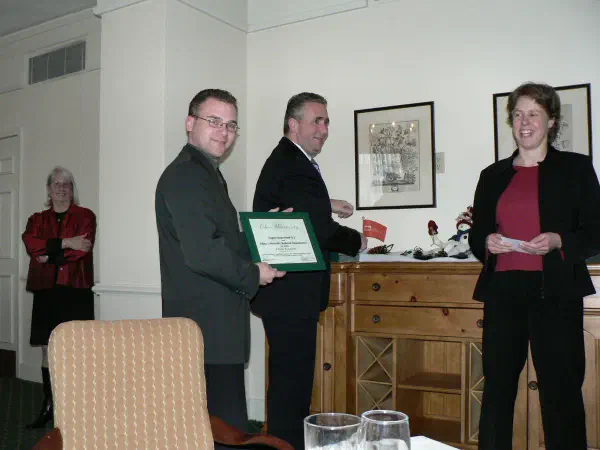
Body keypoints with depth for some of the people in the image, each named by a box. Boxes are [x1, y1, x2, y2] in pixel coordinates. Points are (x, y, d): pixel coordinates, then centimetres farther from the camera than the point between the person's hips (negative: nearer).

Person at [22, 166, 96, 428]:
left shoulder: (85, 216, 6)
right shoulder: (37, 219, 17)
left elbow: (83, 248, -10)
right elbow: (31, 244, -4)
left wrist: (49, 254, -8)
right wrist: (66, 243, -13)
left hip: (75, 290, -3)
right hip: (46, 291, 4)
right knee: (47, 350, 7)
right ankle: (48, 407, 17)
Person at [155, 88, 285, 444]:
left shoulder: (208, 174, 20)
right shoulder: (184, 176, -13)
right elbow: (201, 253, -23)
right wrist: (252, 275, -11)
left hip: (214, 329, 10)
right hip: (208, 331, -10)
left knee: (222, 427, 15)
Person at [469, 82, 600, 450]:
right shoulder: (493, 176, 14)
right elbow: (477, 236, 17)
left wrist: (559, 241, -14)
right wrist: (487, 242, -5)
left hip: (555, 293, -2)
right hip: (503, 292, 3)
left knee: (561, 391, 0)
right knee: (497, 387, 5)